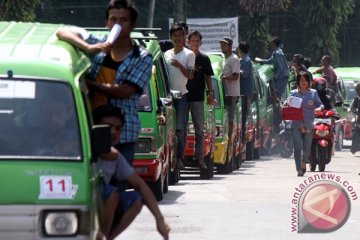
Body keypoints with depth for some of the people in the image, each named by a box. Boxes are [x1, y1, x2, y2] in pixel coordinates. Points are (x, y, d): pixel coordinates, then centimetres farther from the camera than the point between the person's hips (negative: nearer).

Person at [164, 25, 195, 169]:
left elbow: (190, 75, -3)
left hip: (181, 94, -4)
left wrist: (179, 65, -17)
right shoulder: (166, 54, 15)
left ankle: (180, 158, -10)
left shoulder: (189, 54, 3)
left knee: (180, 129, -9)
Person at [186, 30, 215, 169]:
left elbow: (208, 77, 11)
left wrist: (210, 93, 1)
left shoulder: (204, 59, 7)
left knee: (199, 129, 2)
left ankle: (199, 157, 5)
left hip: (197, 98, 1)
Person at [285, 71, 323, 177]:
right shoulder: (294, 93, 10)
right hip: (296, 124, -1)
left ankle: (303, 163, 35)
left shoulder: (313, 93, 10)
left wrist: (319, 108, -17)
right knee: (297, 147, -11)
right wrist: (287, 103, -22)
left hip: (309, 125, 1)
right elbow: (286, 103, 2)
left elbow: (320, 104, 6)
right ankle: (299, 169, -8)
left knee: (307, 148, 5)